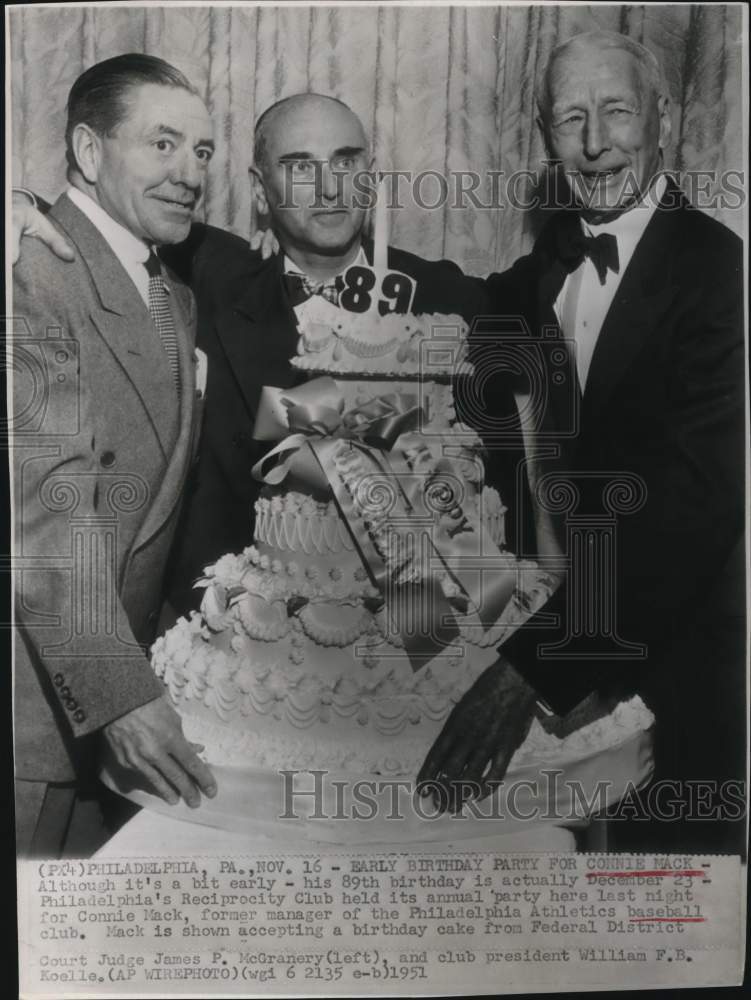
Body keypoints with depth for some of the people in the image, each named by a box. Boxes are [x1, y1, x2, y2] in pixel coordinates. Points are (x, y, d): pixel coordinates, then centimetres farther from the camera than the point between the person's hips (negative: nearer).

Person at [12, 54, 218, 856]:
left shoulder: (177, 301, 12)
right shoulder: (32, 279, -16)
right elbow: (49, 506, -24)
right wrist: (120, 693, -28)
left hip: (119, 680, 8)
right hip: (37, 696, -7)